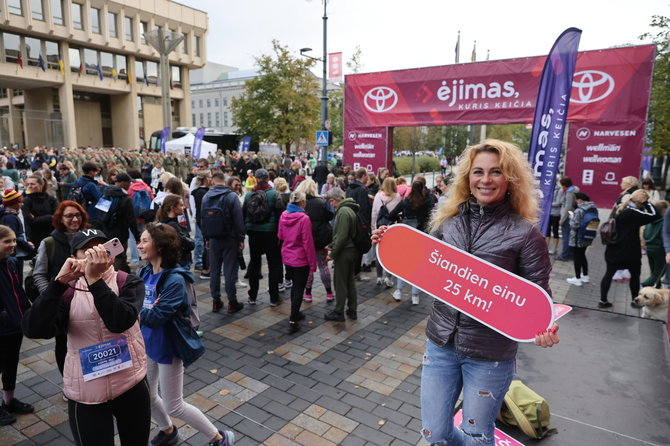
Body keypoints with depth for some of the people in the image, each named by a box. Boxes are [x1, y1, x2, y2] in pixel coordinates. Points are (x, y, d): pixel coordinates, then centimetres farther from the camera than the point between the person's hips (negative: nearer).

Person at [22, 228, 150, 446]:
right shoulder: (68, 291, -5)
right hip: (86, 395, 0)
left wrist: (95, 279, -30)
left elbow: (121, 321, -26)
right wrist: (60, 281, -28)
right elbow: (34, 329, -20)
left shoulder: (129, 283, -8)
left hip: (132, 386, 1)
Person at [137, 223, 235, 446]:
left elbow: (157, 316, -29)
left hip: (167, 347, -7)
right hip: (147, 344, 7)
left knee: (173, 406, 5)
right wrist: (145, 311, -22)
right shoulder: (144, 273, -2)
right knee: (145, 395, 22)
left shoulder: (174, 280, -25)